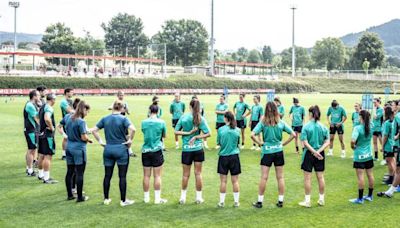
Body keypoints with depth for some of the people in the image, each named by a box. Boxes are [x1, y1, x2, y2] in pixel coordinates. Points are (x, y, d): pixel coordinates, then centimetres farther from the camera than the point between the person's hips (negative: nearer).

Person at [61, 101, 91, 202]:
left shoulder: (67, 117, 1)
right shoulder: (81, 121, -20)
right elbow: (84, 137, -20)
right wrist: (89, 140, 0)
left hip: (69, 147, 7)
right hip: (79, 149, -7)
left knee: (69, 172, 14)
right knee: (80, 174, 2)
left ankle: (69, 195, 22)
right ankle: (80, 197, 8)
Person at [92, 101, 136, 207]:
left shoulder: (105, 119, 4)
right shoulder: (123, 119, -9)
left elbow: (94, 130, 2)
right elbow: (132, 129, -25)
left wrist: (100, 141, 6)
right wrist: (130, 140, -12)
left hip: (108, 149, 4)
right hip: (121, 150, -4)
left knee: (107, 175, 12)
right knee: (122, 176, 4)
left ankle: (106, 199, 19)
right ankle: (123, 200, 9)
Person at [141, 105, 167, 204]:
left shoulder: (144, 122, -1)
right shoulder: (161, 122, -6)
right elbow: (164, 136, 7)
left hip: (145, 150, 3)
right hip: (157, 151, -2)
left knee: (146, 176, 9)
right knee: (157, 176, 2)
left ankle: (146, 198, 16)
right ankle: (157, 198, 5)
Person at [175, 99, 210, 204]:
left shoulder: (183, 117, -5)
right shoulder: (201, 119, -7)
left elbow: (176, 132, -5)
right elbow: (208, 134, -10)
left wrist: (188, 133, -10)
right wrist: (196, 137, -10)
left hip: (186, 149, 0)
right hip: (198, 148, 0)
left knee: (185, 174, 11)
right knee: (198, 174, 8)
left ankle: (183, 197, 19)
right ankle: (199, 197, 16)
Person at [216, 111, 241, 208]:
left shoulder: (221, 129, -8)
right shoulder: (237, 130, -4)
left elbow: (218, 142, 1)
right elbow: (238, 143, 6)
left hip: (223, 156, -1)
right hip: (234, 156, 1)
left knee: (223, 181, 5)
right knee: (235, 181, 8)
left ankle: (222, 201, 10)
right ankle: (236, 201, 14)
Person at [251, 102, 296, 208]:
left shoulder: (263, 123, -9)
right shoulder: (281, 123, -3)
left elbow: (252, 135, -18)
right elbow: (293, 134, -2)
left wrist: (260, 143, -6)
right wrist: (284, 143, 3)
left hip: (267, 152, -1)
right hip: (278, 151, 1)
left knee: (264, 177, 4)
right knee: (280, 177, 10)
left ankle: (260, 201, 10)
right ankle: (280, 201, 16)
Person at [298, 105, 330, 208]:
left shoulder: (306, 126, -10)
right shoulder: (323, 127, 0)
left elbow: (305, 142, -17)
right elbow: (327, 142, -5)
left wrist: (314, 152, -17)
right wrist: (318, 151, -12)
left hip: (309, 153, -4)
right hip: (320, 154, 4)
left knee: (307, 178, 5)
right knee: (320, 177, 13)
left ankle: (307, 201, 10)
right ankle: (321, 199, 23)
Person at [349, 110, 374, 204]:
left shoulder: (358, 128, -19)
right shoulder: (371, 127, -1)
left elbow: (353, 141, -28)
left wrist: (353, 146, -10)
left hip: (359, 155, -6)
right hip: (369, 155, 6)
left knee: (360, 177, -3)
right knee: (370, 175, 13)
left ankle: (360, 199, 2)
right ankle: (370, 196, 26)